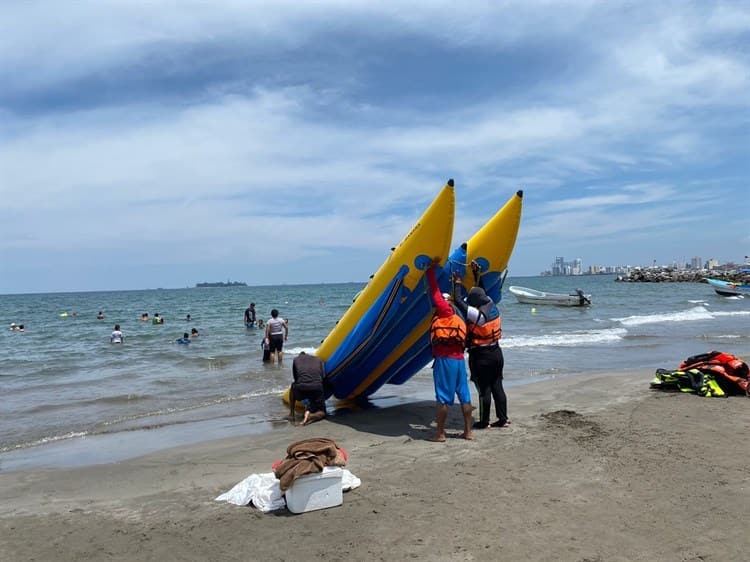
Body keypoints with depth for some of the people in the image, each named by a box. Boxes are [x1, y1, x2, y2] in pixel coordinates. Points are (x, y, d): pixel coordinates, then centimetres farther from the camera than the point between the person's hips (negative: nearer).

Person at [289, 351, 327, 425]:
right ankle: (311, 416, -14)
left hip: (301, 388, 0)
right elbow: (323, 376, 17)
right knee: (322, 413, 21)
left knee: (293, 387, 38)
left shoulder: (296, 359, 24)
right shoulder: (318, 359, 26)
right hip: (317, 388, 0)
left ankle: (291, 414, 31)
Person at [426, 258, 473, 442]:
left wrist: (431, 269, 4)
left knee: (443, 398, -2)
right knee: (464, 396, 10)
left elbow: (435, 291, -1)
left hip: (444, 358, -7)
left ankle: (440, 433, 4)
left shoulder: (445, 312, -1)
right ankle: (468, 431, 16)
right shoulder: (459, 319, 20)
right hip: (459, 358, 7)